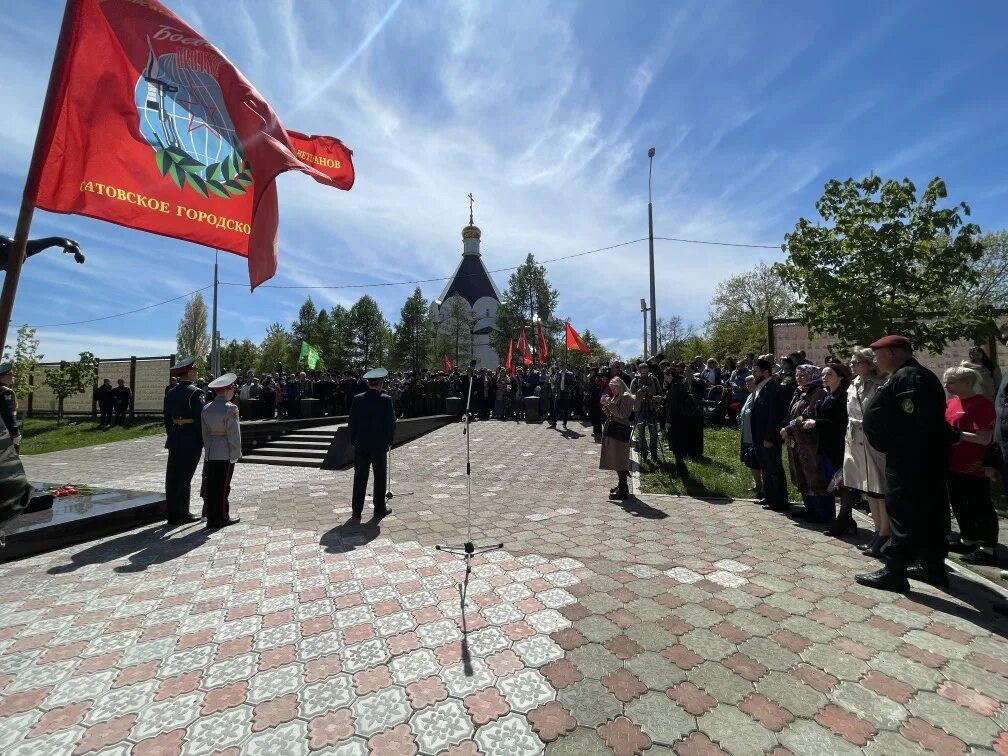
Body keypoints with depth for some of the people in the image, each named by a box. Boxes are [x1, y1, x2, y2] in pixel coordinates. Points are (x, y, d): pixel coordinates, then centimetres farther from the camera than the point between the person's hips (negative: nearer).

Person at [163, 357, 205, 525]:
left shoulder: (170, 393, 11)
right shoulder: (195, 393, -14)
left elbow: (167, 420, 15)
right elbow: (200, 419, -16)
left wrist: (172, 436, 22)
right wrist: (205, 441, -9)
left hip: (174, 441, 8)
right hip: (191, 441, -8)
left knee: (172, 478, 11)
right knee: (185, 478, 0)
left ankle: (172, 513, 20)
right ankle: (182, 514, 8)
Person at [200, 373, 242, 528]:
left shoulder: (206, 408, 7)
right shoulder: (230, 408, -15)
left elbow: (204, 432, 11)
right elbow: (234, 434, -15)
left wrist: (207, 449, 17)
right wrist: (235, 455, -8)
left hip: (210, 452, 7)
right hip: (225, 453, -7)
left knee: (210, 484, 13)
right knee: (222, 486, 2)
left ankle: (210, 515, 23)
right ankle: (220, 517, 11)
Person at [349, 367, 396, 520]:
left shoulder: (357, 399, -1)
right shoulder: (386, 400, -11)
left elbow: (352, 423, 2)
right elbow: (391, 423, -9)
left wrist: (353, 442, 11)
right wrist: (389, 441, 3)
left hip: (361, 445, 3)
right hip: (379, 445, -3)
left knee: (360, 478, 10)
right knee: (380, 478, 9)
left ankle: (356, 511, 17)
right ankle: (379, 509, 17)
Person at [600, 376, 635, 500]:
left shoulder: (626, 397, -10)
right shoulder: (616, 397, 17)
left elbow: (621, 414, -18)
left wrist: (610, 403, -17)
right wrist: (605, 404, 3)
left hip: (620, 431, -9)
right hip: (612, 430, 9)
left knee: (619, 461, -8)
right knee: (616, 461, 14)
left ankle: (623, 491, -3)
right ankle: (621, 485, 26)